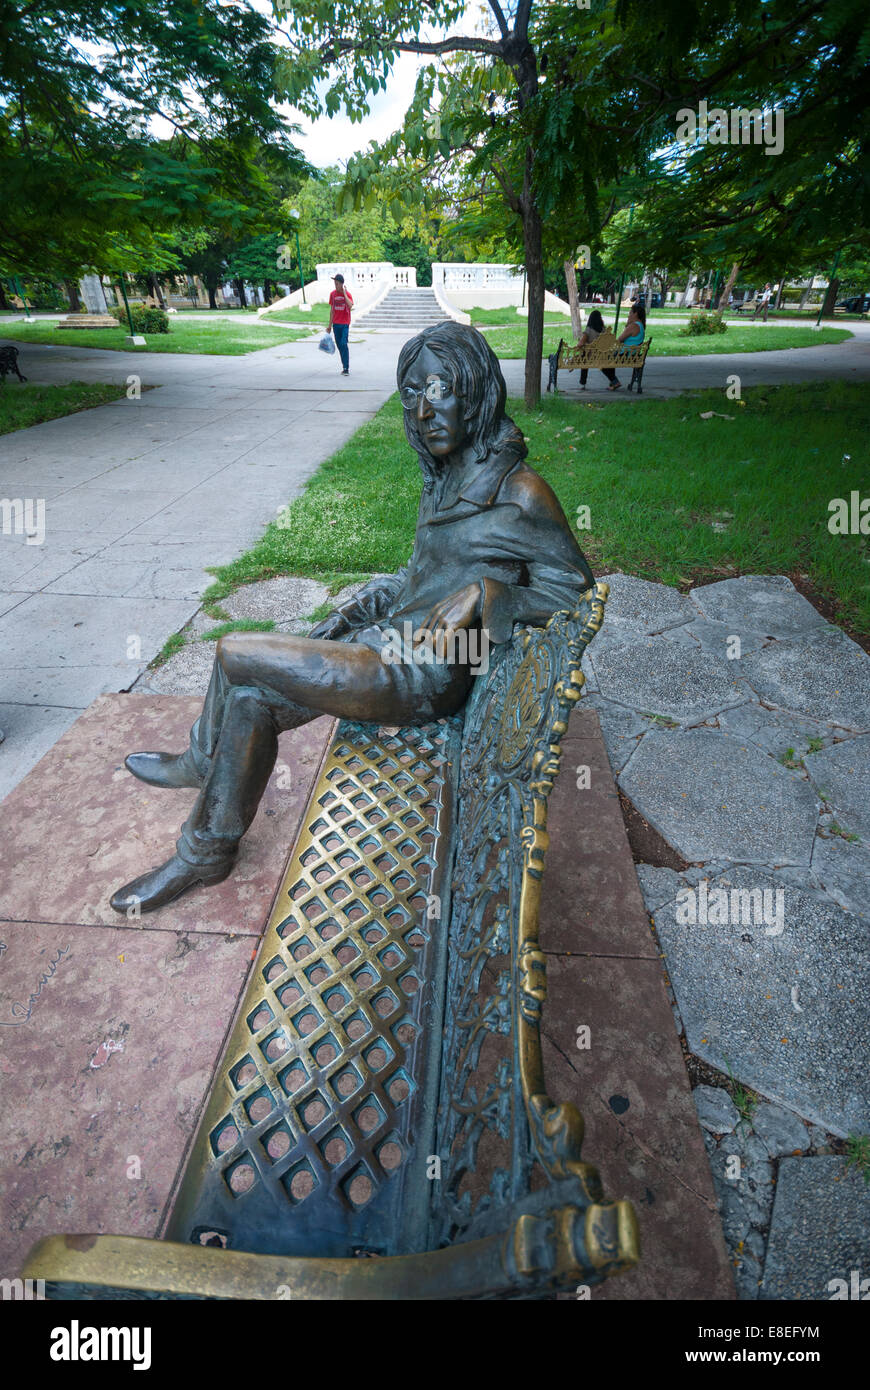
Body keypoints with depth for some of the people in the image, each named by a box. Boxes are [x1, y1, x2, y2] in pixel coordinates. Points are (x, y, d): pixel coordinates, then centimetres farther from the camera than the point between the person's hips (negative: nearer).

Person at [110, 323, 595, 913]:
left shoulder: (519, 490, -15)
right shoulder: (450, 476, 10)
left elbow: (575, 585, -11)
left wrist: (480, 595, -21)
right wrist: (356, 609, 9)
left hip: (425, 675, -8)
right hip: (394, 639, 8)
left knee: (236, 654, -9)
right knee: (251, 696, 1)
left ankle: (204, 761, 20)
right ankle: (205, 854, 22)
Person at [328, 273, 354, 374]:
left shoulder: (347, 294, -4)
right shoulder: (333, 294, 7)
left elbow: (350, 305, -23)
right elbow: (332, 310, 12)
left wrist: (344, 293, -20)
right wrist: (330, 325, 11)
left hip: (345, 324, -4)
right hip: (336, 324, 4)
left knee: (344, 344, -15)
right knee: (339, 345, 6)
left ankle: (346, 368, -13)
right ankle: (344, 366, 16)